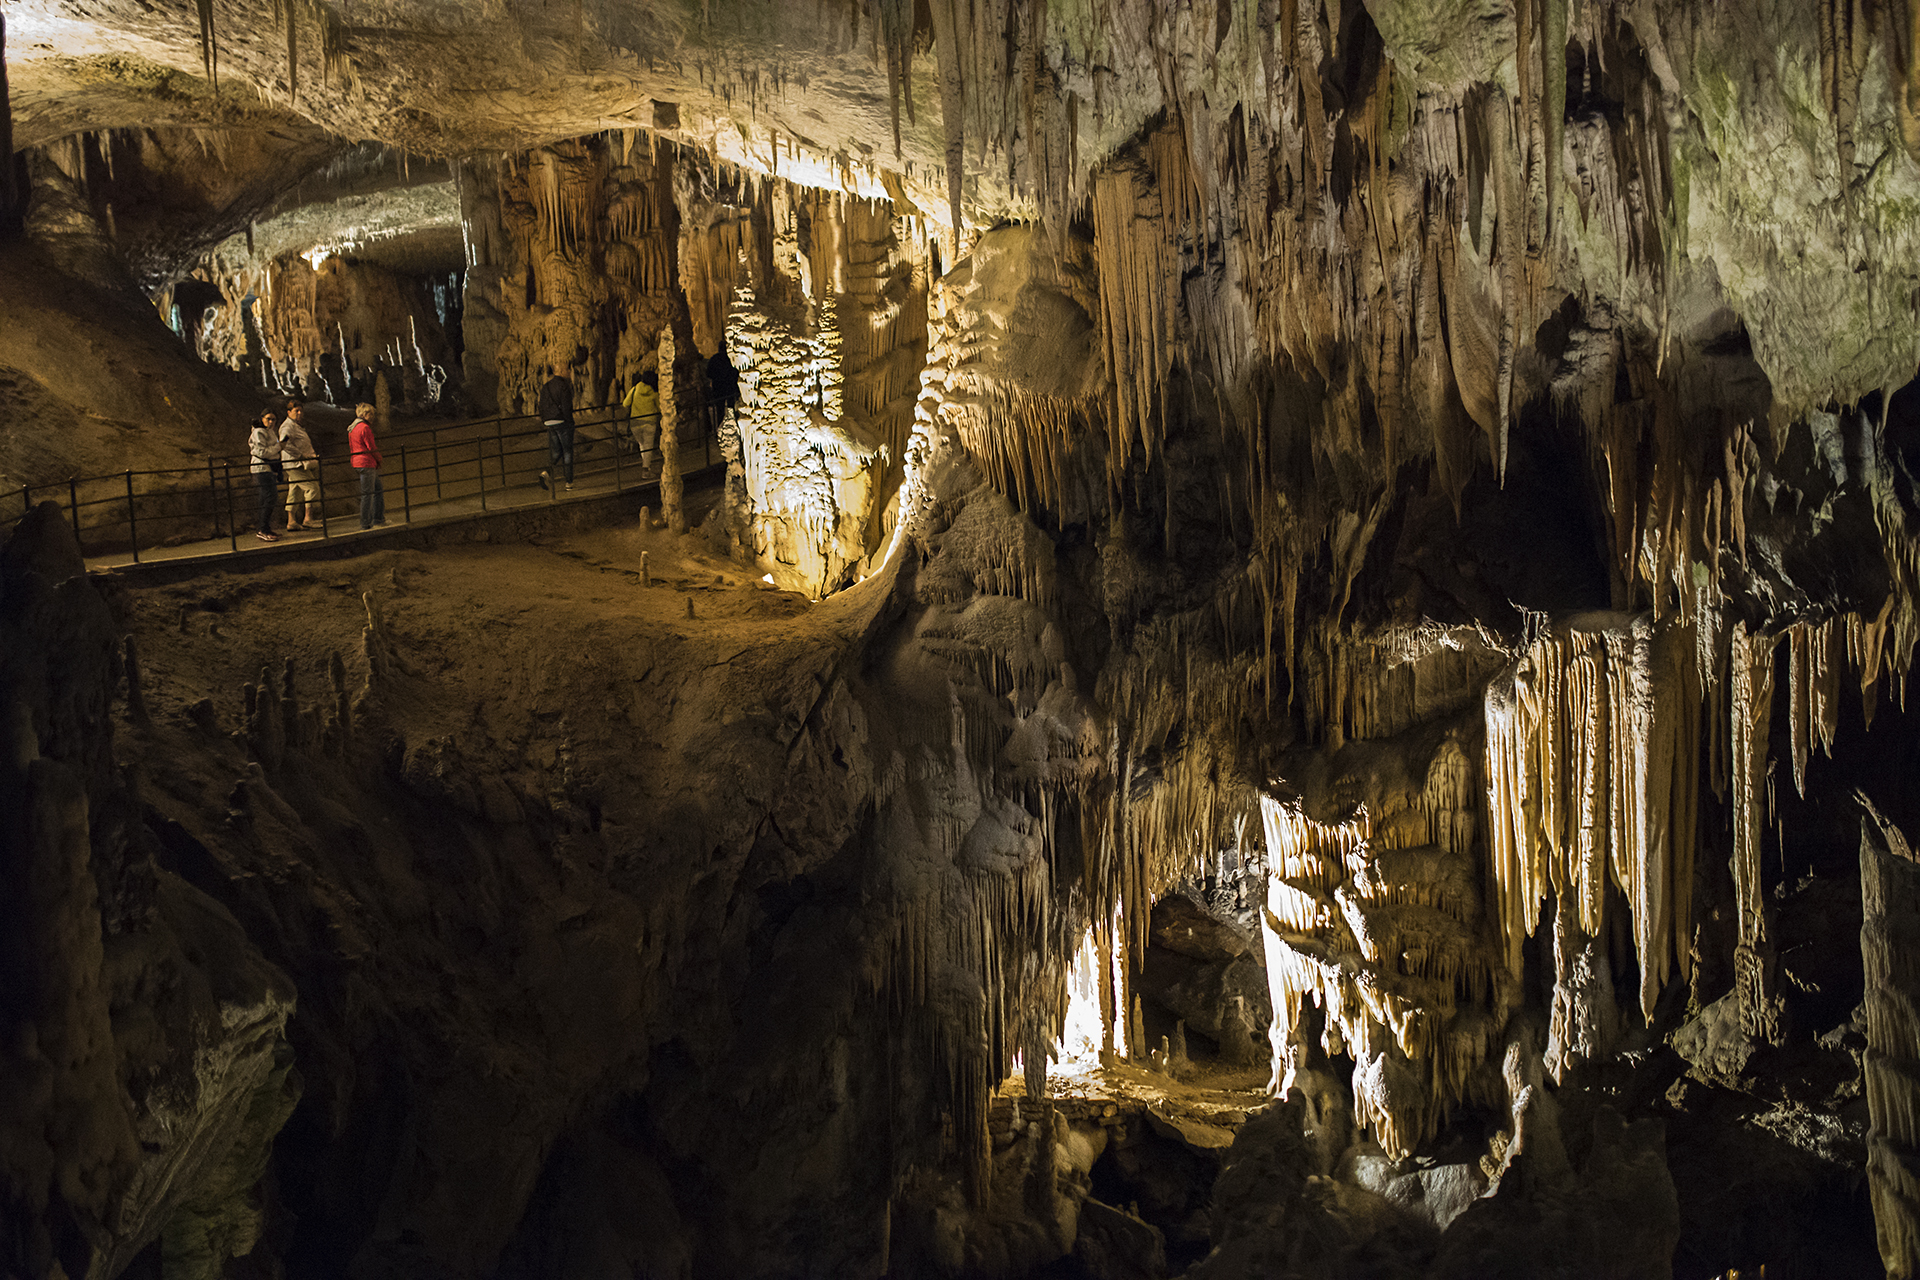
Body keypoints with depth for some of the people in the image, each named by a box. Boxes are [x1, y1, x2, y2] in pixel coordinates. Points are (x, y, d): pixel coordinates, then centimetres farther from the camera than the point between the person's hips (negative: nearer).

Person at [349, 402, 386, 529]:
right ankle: (365, 524, -3)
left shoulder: (351, 428, 15)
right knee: (367, 494, -5)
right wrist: (379, 460, 3)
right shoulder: (364, 428, -15)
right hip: (367, 464, -10)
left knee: (378, 490, 16)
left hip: (357, 463, 10)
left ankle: (378, 518, 19)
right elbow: (372, 448, -15)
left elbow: (351, 448, 21)